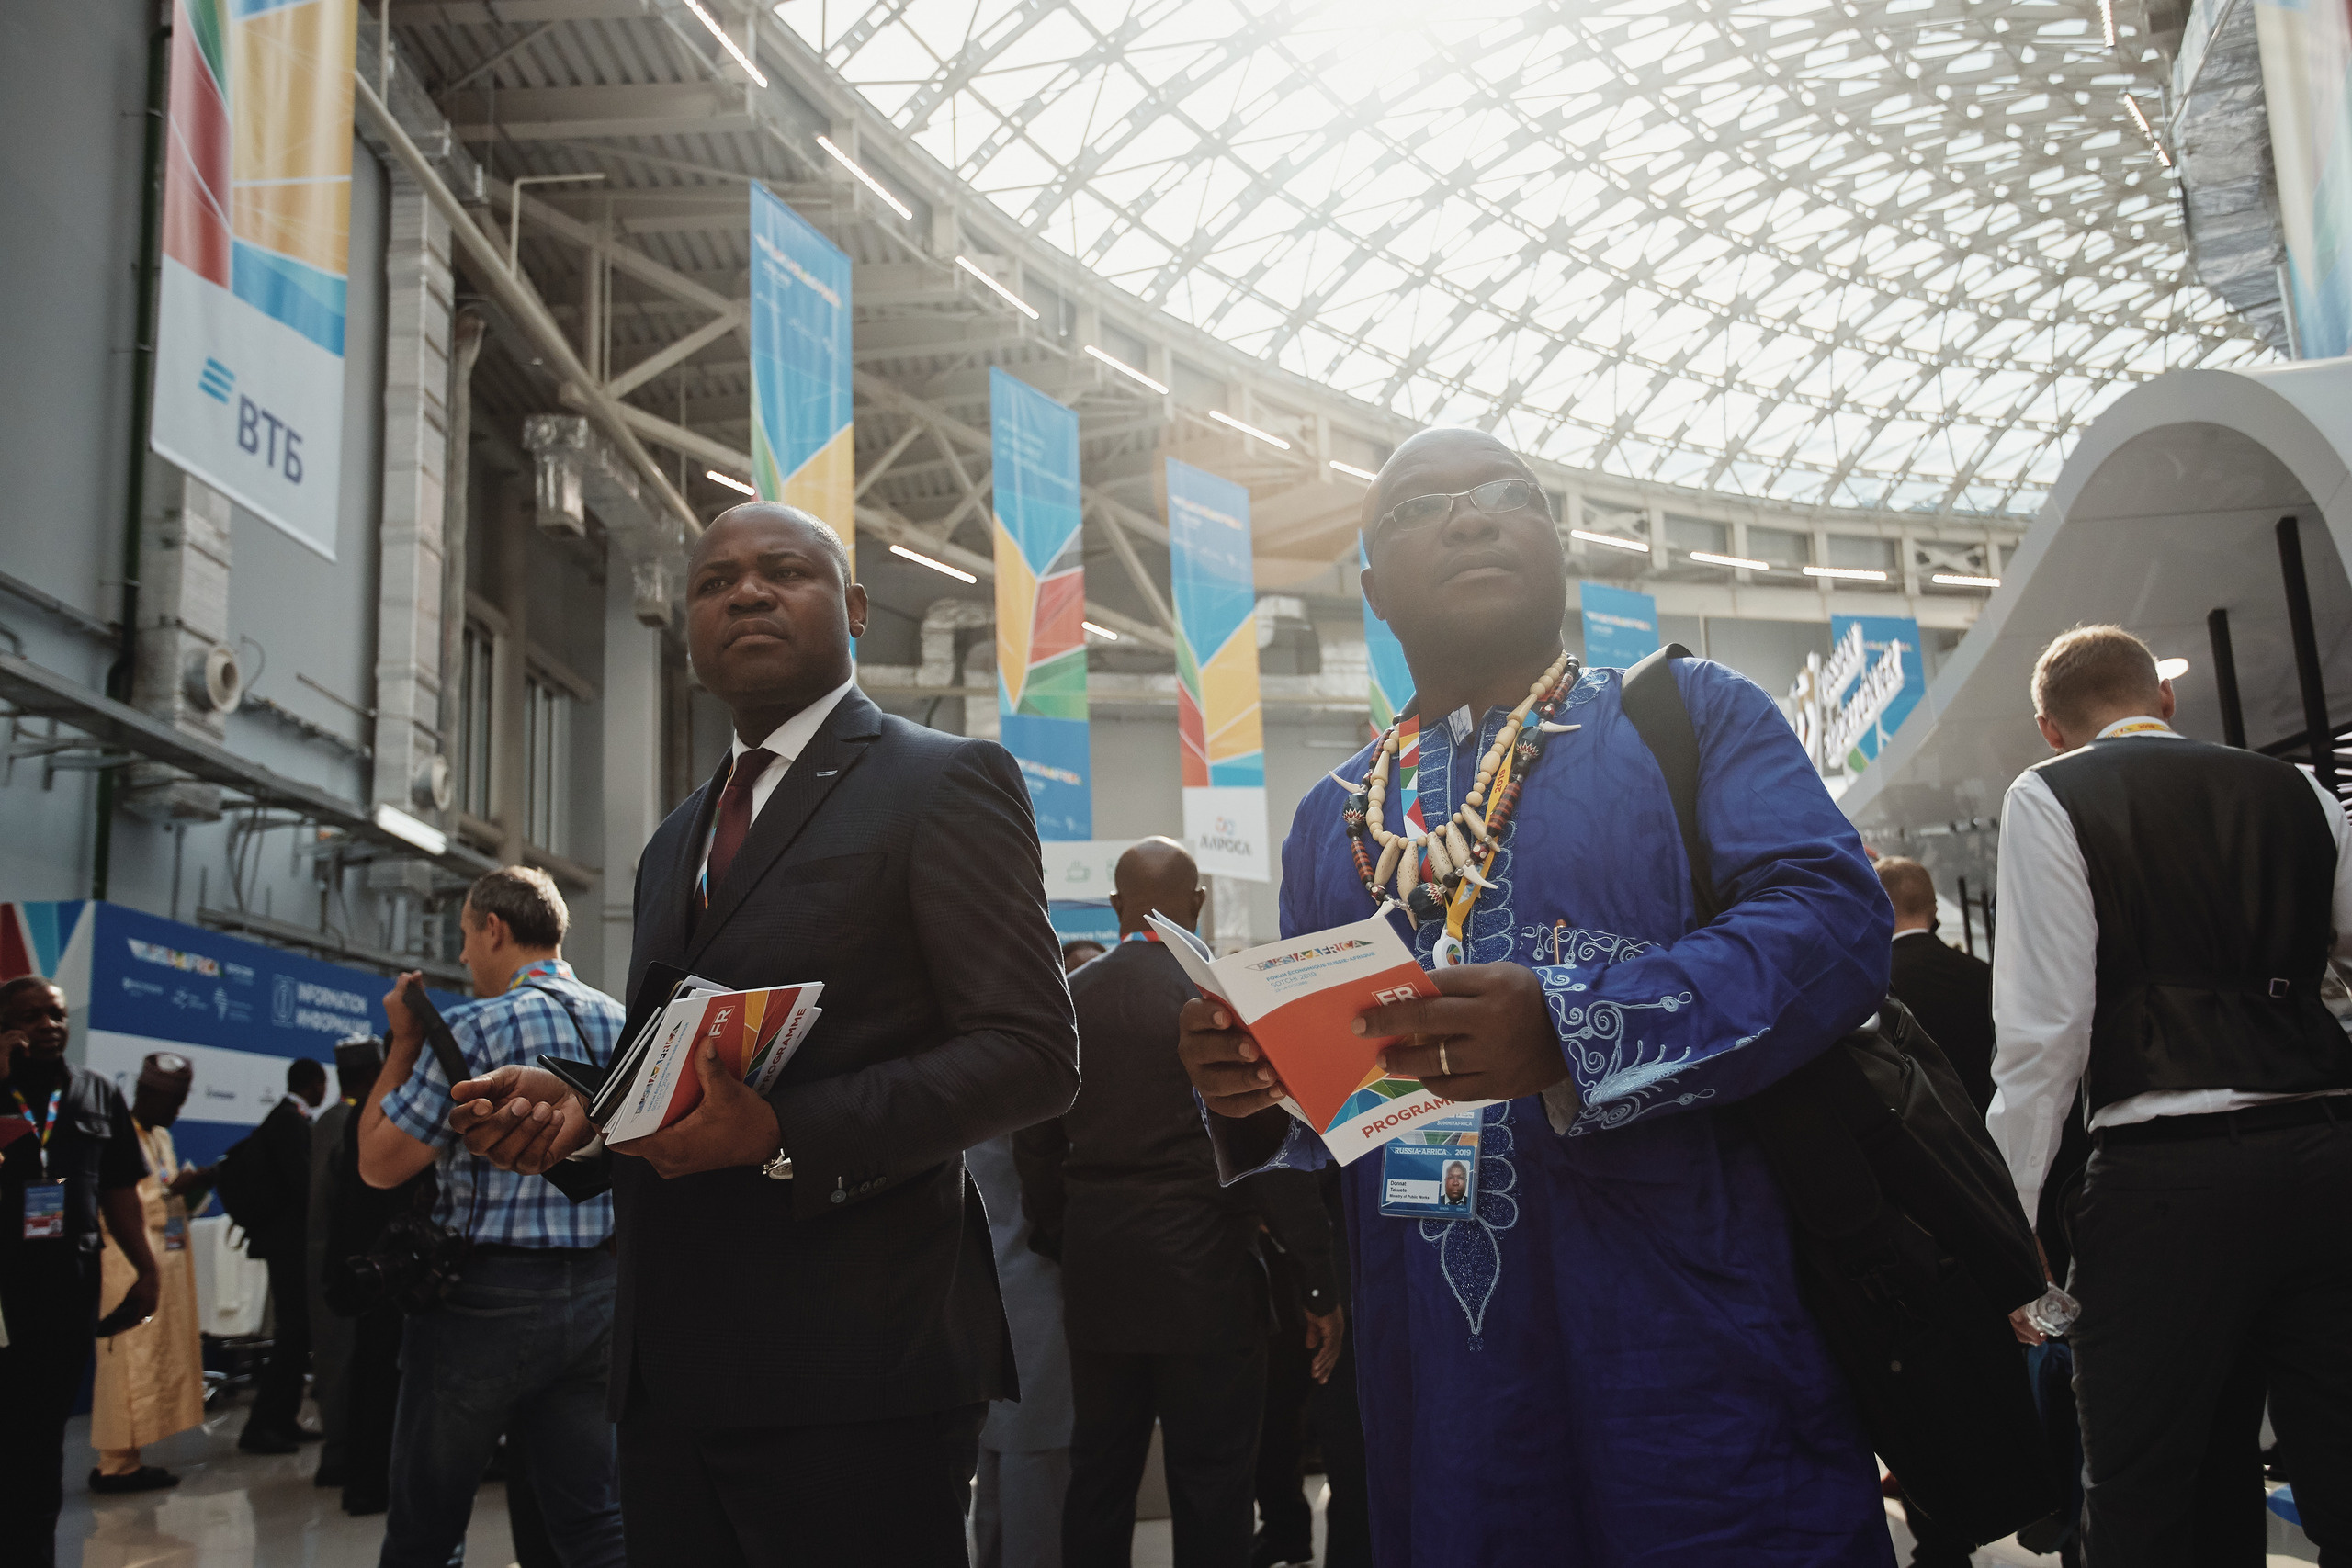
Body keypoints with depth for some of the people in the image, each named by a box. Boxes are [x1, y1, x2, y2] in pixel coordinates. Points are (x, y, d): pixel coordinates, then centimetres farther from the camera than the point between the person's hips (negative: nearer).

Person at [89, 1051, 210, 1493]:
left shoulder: (162, 1138, 17)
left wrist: (193, 1187, 7)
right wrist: (170, 1191, -20)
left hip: (167, 1266, 9)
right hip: (130, 1270, -9)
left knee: (161, 1365, 9)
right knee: (130, 1366, -6)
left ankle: (127, 1458, 16)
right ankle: (114, 1464, 1)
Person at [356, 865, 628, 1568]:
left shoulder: (477, 1028, -13)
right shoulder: (624, 1023, 6)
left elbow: (379, 1163, -9)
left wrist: (404, 1042, 1)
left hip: (489, 1296, -5)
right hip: (599, 1292, 5)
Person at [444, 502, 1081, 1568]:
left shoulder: (947, 782, -3)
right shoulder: (674, 844, 20)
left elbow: (1030, 1052, -12)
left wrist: (786, 1138, -22)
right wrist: (572, 1113, 3)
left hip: (854, 1371, -6)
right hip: (672, 1374, 7)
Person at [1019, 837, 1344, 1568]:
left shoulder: (1066, 998, 4)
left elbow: (1036, 1145, 7)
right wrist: (1319, 1281, -6)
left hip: (1097, 1276, 5)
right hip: (1205, 1274, -4)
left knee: (1099, 1476, 14)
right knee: (1211, 1487, 4)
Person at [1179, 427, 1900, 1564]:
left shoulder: (1691, 712, 3)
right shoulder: (1332, 817, 16)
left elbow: (1837, 919, -13)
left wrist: (1574, 1030, -26)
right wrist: (1249, 1086, -5)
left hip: (1690, 1347, -3)